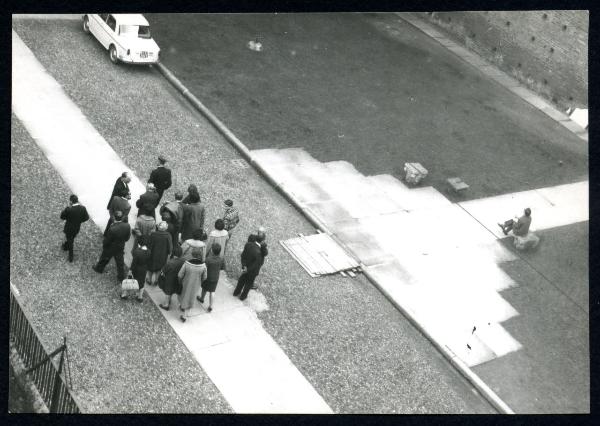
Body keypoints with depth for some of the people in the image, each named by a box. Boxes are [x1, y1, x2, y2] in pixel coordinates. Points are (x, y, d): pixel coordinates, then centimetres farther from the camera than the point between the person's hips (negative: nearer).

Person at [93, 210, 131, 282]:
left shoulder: (112, 229, -37)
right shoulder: (127, 226, -23)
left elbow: (106, 241, -23)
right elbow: (127, 238, -6)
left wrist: (103, 243, -1)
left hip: (110, 249, -3)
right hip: (121, 248, 3)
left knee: (104, 259, 26)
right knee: (120, 263, 22)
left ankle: (99, 268, 53)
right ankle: (121, 277, 37)